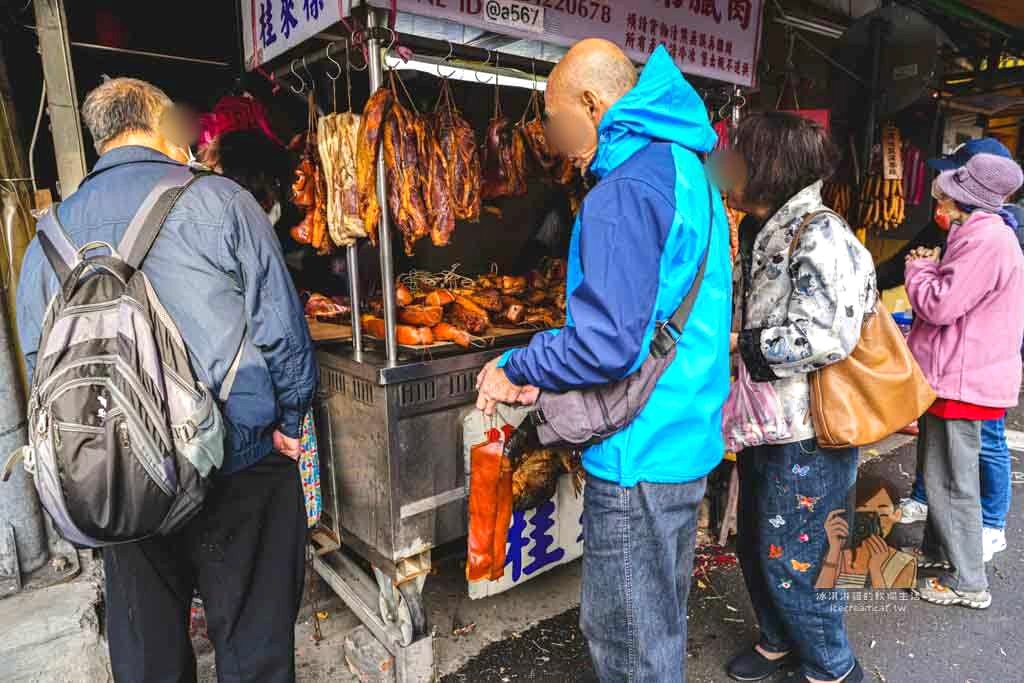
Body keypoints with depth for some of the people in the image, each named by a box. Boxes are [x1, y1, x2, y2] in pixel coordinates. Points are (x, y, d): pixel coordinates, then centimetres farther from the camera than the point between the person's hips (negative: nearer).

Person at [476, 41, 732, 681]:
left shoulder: (624, 191, -21)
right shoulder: (688, 169, 11)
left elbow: (607, 345, -27)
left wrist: (515, 369, -9)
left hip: (639, 455, -10)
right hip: (690, 438, 10)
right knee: (661, 620, 26)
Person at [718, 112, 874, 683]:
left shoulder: (820, 234, -18)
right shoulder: (764, 232, 10)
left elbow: (826, 337, -27)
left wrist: (735, 344, -19)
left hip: (808, 434, -9)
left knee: (791, 561, 5)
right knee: (754, 544, 21)